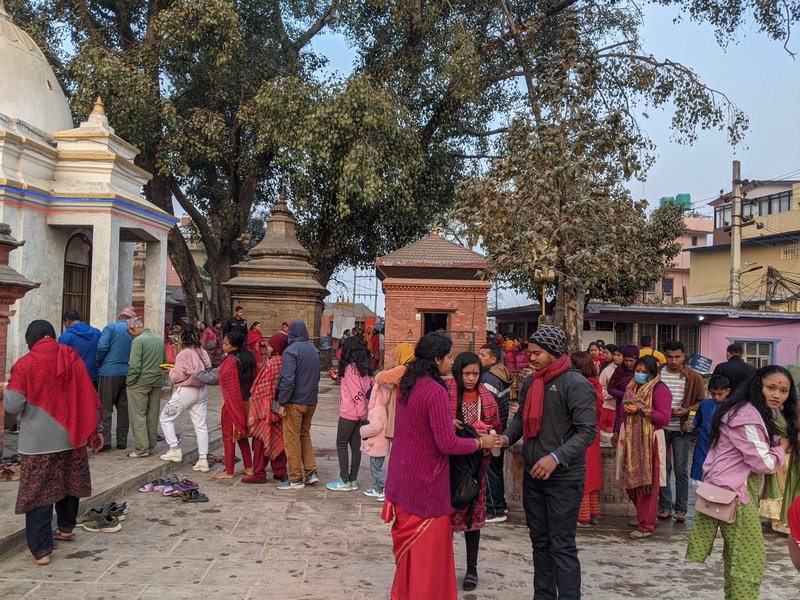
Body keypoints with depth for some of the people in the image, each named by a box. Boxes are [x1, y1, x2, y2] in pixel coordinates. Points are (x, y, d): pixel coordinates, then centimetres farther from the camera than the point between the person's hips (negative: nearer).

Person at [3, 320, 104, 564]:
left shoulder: (25, 365, -10)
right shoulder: (72, 358, 1)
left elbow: (13, 406, -10)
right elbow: (89, 397, 3)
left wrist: (6, 389, 12)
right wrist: (95, 430, 12)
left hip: (39, 441, -4)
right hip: (71, 435, 4)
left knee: (37, 492, 3)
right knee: (68, 482, 21)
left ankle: (41, 549, 3)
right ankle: (66, 528, 37)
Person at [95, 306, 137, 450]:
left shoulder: (111, 328, -5)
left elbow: (102, 347, -13)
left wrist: (97, 365, 1)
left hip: (110, 372, -4)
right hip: (127, 373, 4)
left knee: (105, 407, 2)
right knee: (124, 408, 11)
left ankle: (105, 441, 0)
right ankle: (122, 441, 16)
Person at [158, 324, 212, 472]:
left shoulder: (184, 354, -15)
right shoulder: (203, 353, 4)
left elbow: (178, 376, -14)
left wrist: (171, 371, 6)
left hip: (186, 391, -7)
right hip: (202, 391, 7)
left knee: (165, 418, 13)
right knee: (201, 425, 7)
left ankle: (175, 449, 9)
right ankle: (203, 460, 6)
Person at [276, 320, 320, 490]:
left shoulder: (291, 351, -16)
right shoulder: (314, 350, 7)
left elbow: (287, 380, -21)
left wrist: (282, 403, -16)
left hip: (295, 402, -7)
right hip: (311, 401, 7)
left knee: (292, 439, 3)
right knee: (305, 436, 20)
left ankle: (296, 479, 7)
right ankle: (311, 472, 16)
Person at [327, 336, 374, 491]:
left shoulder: (350, 367, -13)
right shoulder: (366, 367, 8)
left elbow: (356, 392, -17)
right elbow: (370, 387, 8)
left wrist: (362, 412, -13)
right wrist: (364, 413, 7)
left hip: (349, 412, -7)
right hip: (361, 413, 7)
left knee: (341, 444, 3)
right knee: (355, 445, 10)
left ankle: (344, 481, 3)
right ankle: (353, 480, 14)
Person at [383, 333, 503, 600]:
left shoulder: (407, 385, 4)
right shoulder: (435, 391, -22)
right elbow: (447, 444, -22)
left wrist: (447, 424, 13)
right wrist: (481, 442, -9)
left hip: (403, 477, 8)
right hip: (426, 481, -8)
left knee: (409, 542, 21)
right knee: (427, 548, 6)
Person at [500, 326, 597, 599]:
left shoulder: (575, 384, -15)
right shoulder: (530, 381, 7)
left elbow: (588, 430, -18)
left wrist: (556, 458, -27)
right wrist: (507, 437, -5)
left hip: (564, 478, -7)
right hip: (532, 475, 7)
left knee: (562, 547, -2)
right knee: (540, 542, 17)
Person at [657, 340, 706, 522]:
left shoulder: (693, 377, -2)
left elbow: (701, 402, 2)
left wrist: (686, 410, -14)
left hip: (681, 428, -1)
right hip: (661, 427, 1)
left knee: (681, 469, 3)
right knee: (663, 467, 7)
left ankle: (681, 508, 12)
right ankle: (664, 506, 17)